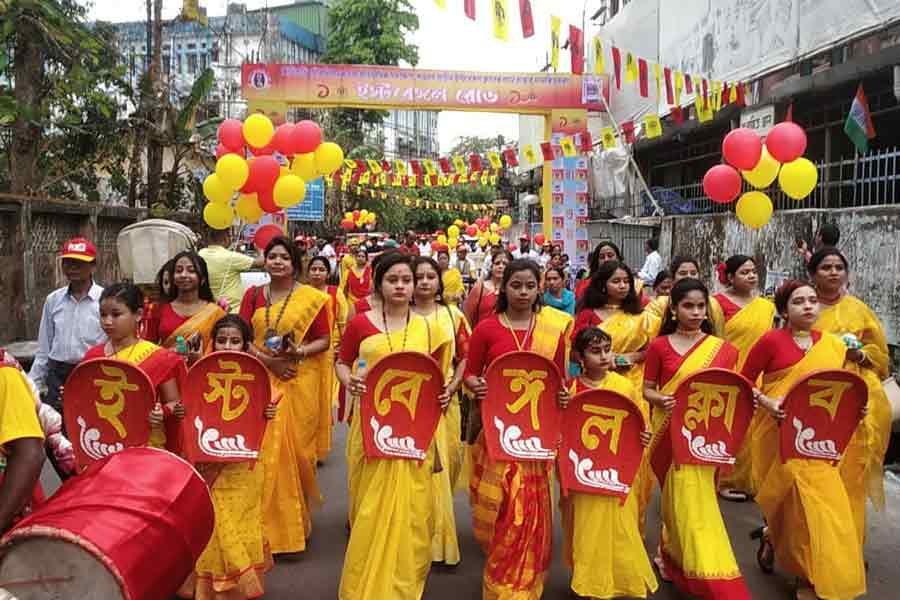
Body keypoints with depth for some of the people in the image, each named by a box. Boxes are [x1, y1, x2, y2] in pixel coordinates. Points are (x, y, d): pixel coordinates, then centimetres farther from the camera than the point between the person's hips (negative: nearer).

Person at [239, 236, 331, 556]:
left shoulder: (312, 298, 0)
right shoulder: (253, 295, 9)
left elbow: (324, 340, 0)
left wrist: (299, 352, -18)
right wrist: (267, 359, -13)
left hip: (300, 382, -2)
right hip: (263, 380, 2)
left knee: (296, 446, 3)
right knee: (266, 449, 1)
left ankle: (296, 521, 23)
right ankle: (270, 522, 15)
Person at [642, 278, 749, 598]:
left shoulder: (722, 348, 4)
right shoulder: (659, 346, -1)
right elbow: (647, 390, 2)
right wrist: (661, 400, -19)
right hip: (671, 431, -2)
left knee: (692, 498, 10)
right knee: (688, 500, -2)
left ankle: (672, 555, 34)